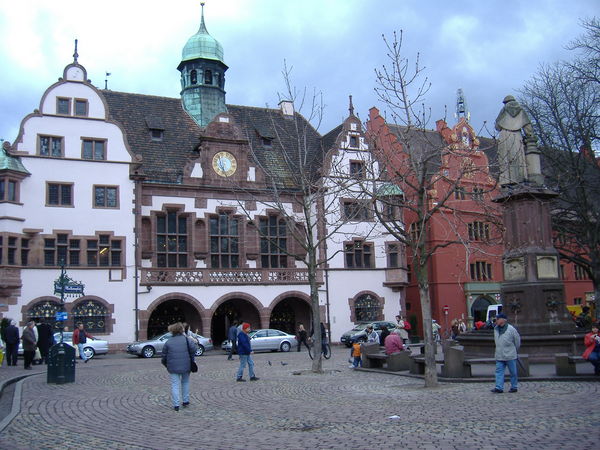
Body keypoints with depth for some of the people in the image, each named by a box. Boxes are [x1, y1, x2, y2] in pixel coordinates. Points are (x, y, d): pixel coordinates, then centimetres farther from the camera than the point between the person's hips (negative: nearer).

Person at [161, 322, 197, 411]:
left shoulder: (168, 342, 5)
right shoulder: (186, 339, 1)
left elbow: (164, 356, 6)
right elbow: (193, 348, -14)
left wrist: (167, 365, 22)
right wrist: (191, 358, 2)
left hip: (173, 367, 0)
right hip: (186, 366, 0)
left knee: (175, 385, 3)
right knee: (185, 382, 19)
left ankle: (176, 405, -3)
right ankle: (186, 401, 21)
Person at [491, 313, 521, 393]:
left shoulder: (511, 329, -12)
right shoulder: (496, 329, 5)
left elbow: (517, 340, 0)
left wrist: (514, 350, 10)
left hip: (510, 356, -5)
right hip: (499, 356, 5)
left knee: (513, 372, 7)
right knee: (499, 371, -1)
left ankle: (514, 387, 18)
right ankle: (499, 388, -2)